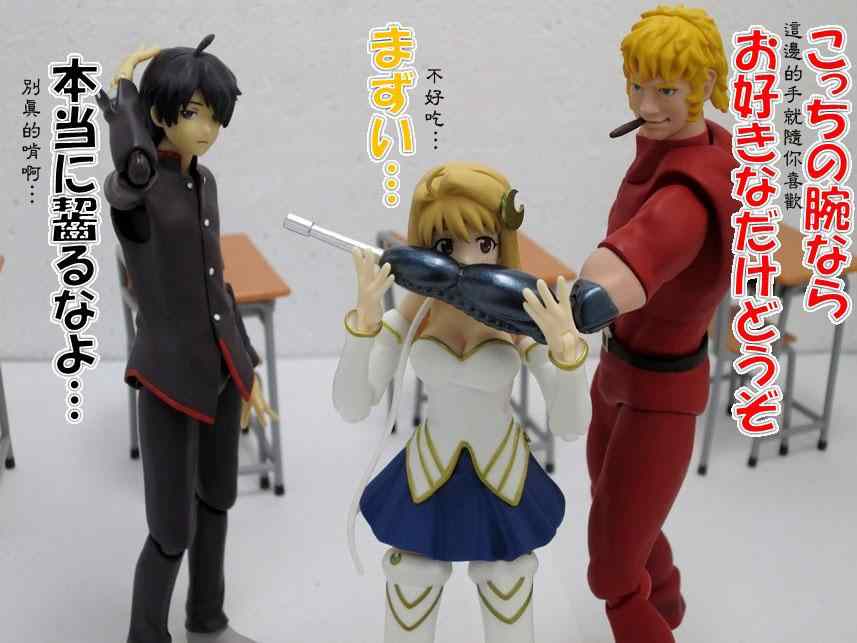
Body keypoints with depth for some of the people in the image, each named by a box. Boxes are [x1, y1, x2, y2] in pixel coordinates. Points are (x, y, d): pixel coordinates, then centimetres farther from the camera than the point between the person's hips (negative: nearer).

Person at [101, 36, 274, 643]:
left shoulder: (204, 182, 4)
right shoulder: (128, 186, -19)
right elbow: (137, 169, -46)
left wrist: (246, 369, 16)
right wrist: (124, 88, -25)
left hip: (221, 367, 8)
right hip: (171, 377, -7)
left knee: (216, 499, 21)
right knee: (173, 531, 1)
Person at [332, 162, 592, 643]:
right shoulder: (413, 312, -13)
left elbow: (572, 425, -23)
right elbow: (352, 408, -20)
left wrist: (567, 344, -41)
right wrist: (365, 316, -34)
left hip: (502, 486, -1)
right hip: (428, 482, 1)